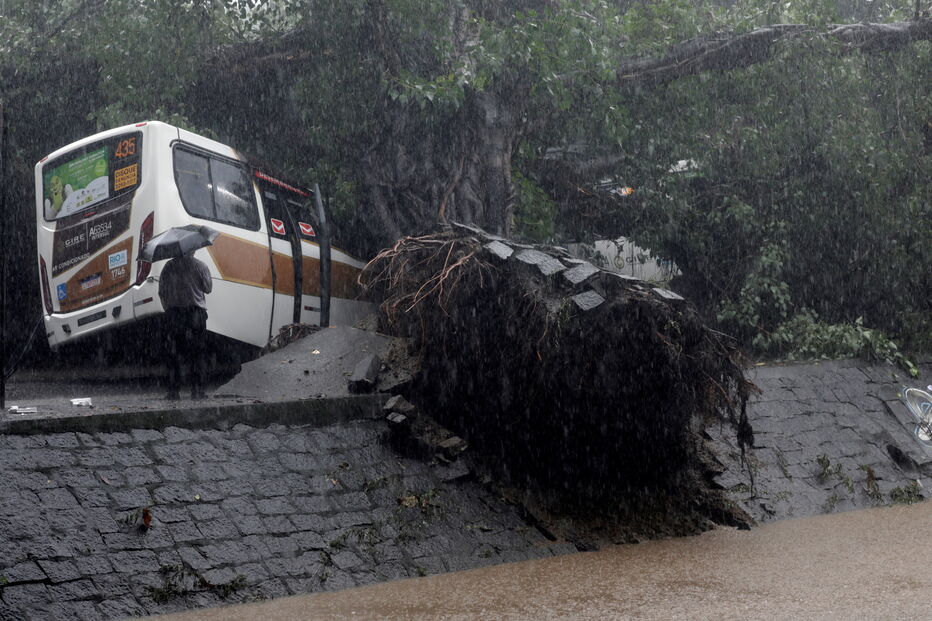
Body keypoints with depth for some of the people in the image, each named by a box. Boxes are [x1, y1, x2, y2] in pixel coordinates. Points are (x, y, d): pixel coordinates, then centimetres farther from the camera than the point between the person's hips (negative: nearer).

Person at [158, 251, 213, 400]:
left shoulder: (169, 266, 4)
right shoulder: (199, 265, -3)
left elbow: (161, 292, 6)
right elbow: (208, 288, 3)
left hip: (174, 313, 2)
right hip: (195, 311, -2)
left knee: (174, 353, 6)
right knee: (197, 354, 4)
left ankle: (173, 391, 3)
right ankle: (197, 390, 0)